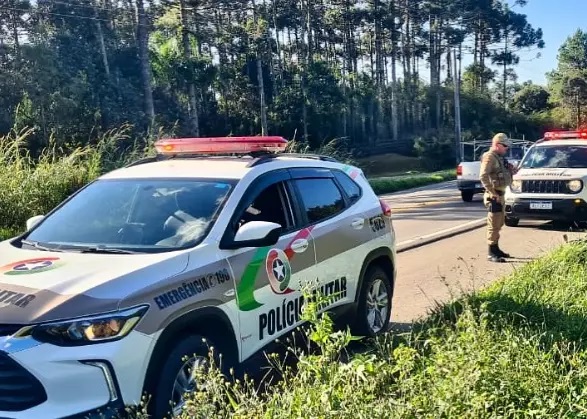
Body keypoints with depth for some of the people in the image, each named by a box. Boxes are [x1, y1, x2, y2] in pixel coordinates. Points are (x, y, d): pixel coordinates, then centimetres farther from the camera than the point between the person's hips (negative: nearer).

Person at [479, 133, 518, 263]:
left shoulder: (500, 157, 17)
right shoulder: (489, 157, -14)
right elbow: (483, 176, -24)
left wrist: (511, 171, 6)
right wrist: (493, 192, -24)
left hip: (501, 194, 10)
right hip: (494, 196, -10)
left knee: (499, 223, 17)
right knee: (494, 224, -8)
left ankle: (496, 249, 27)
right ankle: (491, 253, -5)